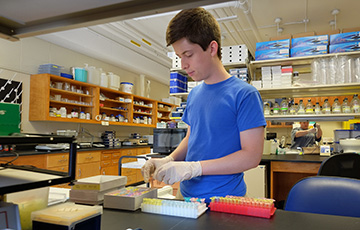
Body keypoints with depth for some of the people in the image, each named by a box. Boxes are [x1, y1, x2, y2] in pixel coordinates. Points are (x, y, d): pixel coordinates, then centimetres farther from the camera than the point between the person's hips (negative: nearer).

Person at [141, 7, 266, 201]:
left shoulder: (244, 94, -14)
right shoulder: (194, 94, 6)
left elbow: (252, 155, -17)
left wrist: (193, 167, -23)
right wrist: (168, 160, -4)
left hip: (223, 201, -5)